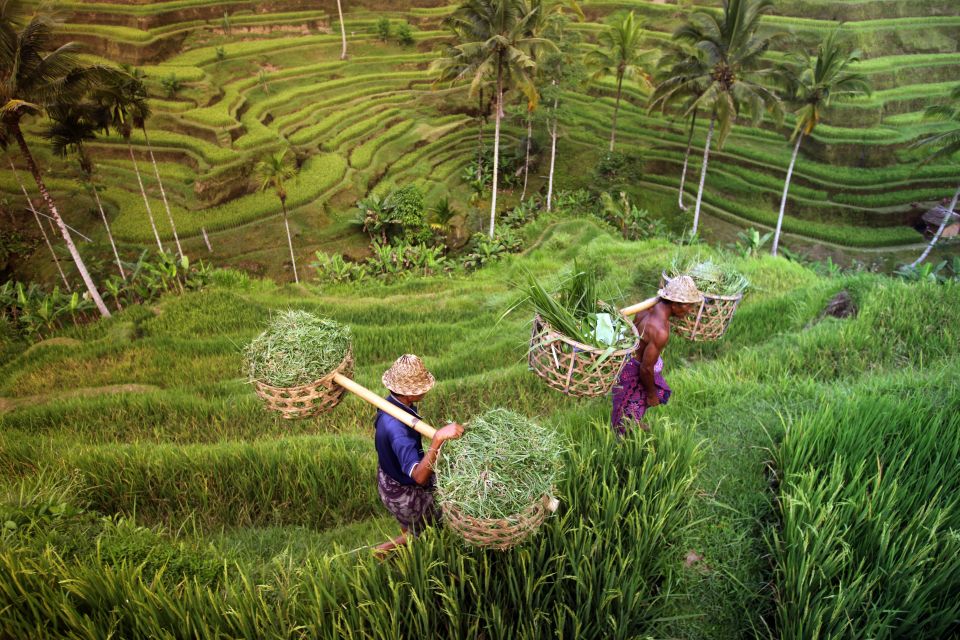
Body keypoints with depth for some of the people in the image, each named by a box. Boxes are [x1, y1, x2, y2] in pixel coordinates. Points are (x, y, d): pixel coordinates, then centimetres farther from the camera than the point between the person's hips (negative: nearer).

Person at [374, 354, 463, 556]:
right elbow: (419, 476, -52)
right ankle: (386, 549, 33)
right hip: (404, 494, -8)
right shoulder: (396, 428, -43)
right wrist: (438, 438, -64)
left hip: (388, 478, 8)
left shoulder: (392, 403, -13)